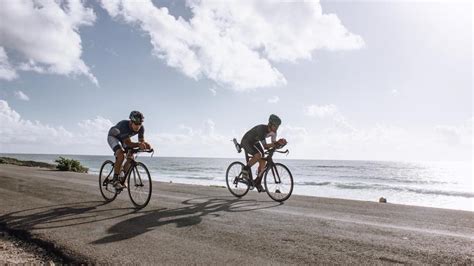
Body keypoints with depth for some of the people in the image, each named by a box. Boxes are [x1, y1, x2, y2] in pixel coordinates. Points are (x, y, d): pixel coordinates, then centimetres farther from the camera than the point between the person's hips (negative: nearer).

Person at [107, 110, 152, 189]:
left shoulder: (141, 128, -26)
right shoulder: (124, 125, -41)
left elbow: (142, 140, -20)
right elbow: (128, 143, -42)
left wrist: (145, 144, -44)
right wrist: (139, 144, -60)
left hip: (123, 139, 6)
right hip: (113, 137, -6)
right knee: (121, 155, -28)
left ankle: (122, 179, 10)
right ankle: (115, 180, -16)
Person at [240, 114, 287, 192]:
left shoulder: (273, 132, -12)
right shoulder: (261, 129, -35)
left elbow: (274, 144, -10)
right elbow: (265, 146, -38)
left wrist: (279, 143, -31)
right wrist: (277, 143, -49)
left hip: (255, 143, 8)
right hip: (246, 141, -8)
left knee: (263, 162, -4)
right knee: (259, 155, -33)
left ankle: (257, 183, 8)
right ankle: (246, 169, -11)